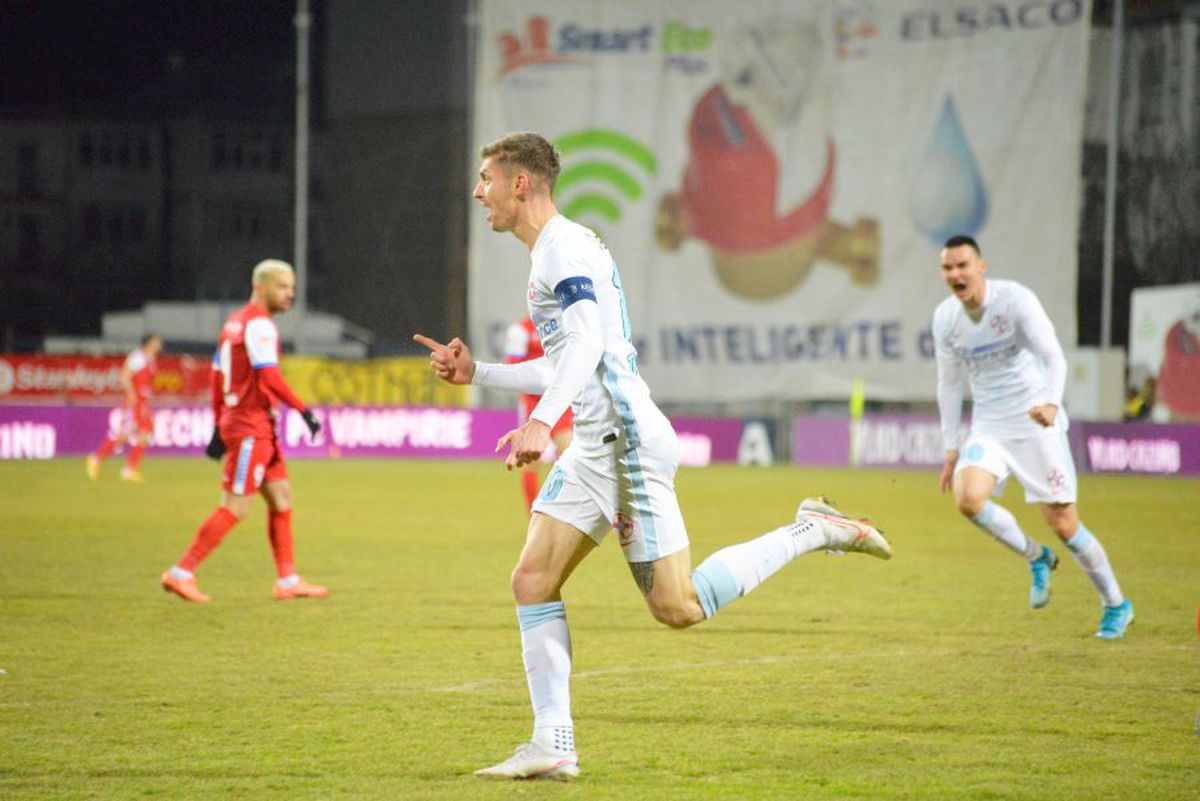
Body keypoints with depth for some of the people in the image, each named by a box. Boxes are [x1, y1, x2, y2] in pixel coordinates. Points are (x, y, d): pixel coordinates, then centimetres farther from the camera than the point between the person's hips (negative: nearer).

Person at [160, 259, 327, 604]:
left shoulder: (235, 321, 16)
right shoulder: (258, 323, -13)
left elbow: (217, 376, 19)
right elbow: (269, 377, -22)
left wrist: (219, 428, 21)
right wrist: (304, 411, -18)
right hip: (250, 426, -10)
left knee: (281, 496, 12)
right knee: (234, 507, -8)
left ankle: (288, 580, 14)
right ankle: (181, 573, -6)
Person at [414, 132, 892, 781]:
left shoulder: (564, 247, -9)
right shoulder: (552, 254, 22)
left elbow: (587, 342, -25)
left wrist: (541, 421, -36)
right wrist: (476, 372, 26)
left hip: (628, 438, -10)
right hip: (593, 447, 10)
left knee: (678, 607, -10)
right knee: (532, 582, 1)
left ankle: (810, 532, 3)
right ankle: (552, 746, -1)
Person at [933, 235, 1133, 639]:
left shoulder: (1015, 300, -15)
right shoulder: (944, 318, 0)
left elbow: (1054, 357, -22)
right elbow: (949, 385, 11)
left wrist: (1051, 402, -41)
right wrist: (952, 450, 9)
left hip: (1036, 423, -4)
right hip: (988, 427, 4)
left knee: (1062, 522, -6)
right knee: (968, 498, -22)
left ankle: (1116, 605, 15)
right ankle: (1036, 557, 5)